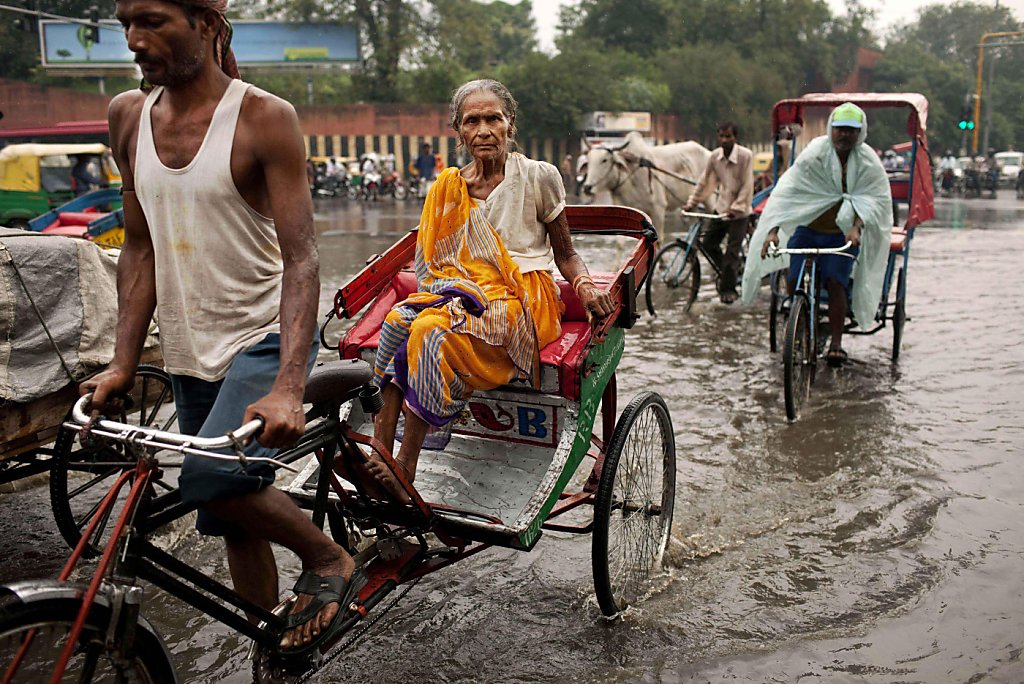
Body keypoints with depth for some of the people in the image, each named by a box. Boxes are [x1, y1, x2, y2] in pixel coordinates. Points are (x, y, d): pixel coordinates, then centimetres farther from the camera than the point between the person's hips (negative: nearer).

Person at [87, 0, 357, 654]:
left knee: (215, 477, -27)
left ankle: (330, 558, 1)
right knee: (236, 522, 12)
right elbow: (140, 248, 8)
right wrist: (124, 362, 1)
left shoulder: (265, 117, -13)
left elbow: (301, 257, -19)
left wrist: (288, 388, -30)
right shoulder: (129, 116, 4)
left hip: (265, 337, -5)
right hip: (189, 352, 6)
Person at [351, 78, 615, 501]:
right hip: (456, 291, 4)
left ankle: (404, 470, -31)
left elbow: (565, 254, 8)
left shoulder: (538, 177, 4)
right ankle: (378, 450, -31)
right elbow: (430, 260, 17)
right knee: (398, 322, -29)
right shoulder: (447, 189, 13)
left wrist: (586, 287, -13)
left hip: (523, 302, -4)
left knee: (437, 332, -33)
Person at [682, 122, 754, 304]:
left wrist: (736, 208, -23)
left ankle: (728, 289, 8)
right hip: (721, 207, 5)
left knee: (732, 251, -5)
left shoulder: (745, 155, -16)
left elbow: (747, 186, -16)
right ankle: (728, 270, 27)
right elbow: (705, 182, 6)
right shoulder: (714, 156, -3)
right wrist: (691, 203, 3)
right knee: (707, 243, 2)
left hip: (739, 211, -5)